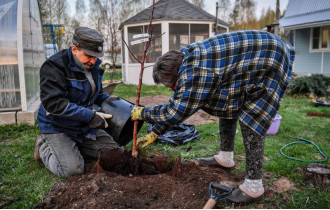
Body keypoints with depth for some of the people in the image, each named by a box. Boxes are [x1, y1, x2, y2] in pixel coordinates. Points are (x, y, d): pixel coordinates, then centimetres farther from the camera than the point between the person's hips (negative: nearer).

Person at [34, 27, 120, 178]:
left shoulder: (92, 65, 3)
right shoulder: (54, 66, -21)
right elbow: (54, 103, -30)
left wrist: (108, 100, -5)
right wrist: (90, 115, -31)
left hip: (84, 126, 7)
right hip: (57, 127, -7)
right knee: (72, 169, -21)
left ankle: (73, 147, 16)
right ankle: (44, 146, 8)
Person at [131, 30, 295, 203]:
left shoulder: (195, 71, -31)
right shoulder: (186, 64, 1)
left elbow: (176, 111, -26)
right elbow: (176, 103, 9)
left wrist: (143, 113, -10)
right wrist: (155, 133, 11)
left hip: (271, 61, -10)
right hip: (257, 56, 10)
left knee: (250, 121, -13)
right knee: (227, 105, 12)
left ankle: (253, 187, -5)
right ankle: (225, 157, 26)